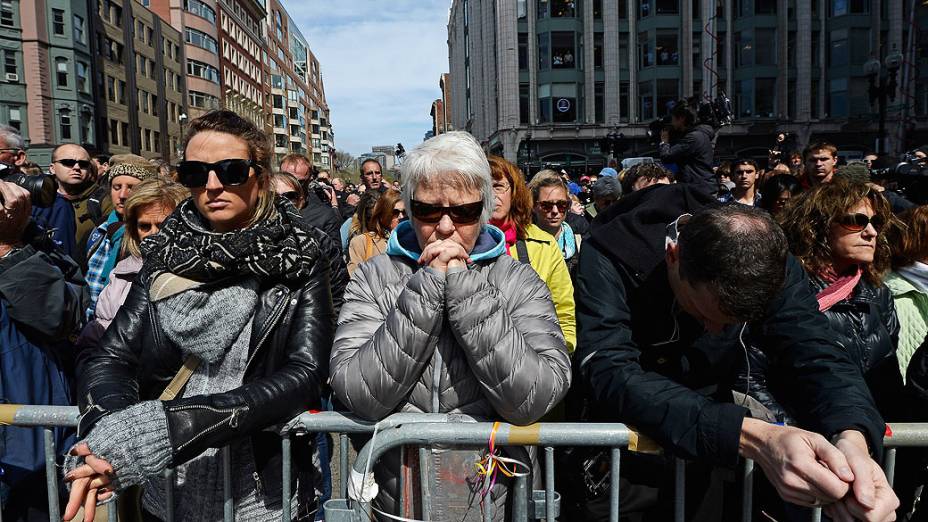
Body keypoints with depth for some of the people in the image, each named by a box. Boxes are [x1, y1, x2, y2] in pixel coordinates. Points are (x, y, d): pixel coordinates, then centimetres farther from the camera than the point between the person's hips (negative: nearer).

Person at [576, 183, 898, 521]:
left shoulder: (771, 265, -16)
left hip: (710, 430, 3)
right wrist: (750, 436, -48)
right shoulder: (609, 258, -28)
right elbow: (611, 375, -37)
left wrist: (852, 438, -42)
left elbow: (817, 357, -19)